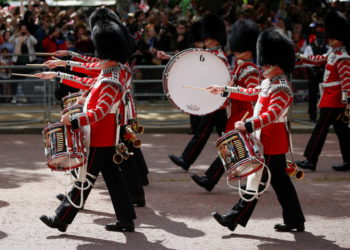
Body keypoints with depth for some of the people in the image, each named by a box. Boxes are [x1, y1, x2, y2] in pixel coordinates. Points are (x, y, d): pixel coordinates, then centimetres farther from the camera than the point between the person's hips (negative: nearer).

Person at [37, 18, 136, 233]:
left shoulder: (112, 82, -23)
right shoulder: (114, 72, 9)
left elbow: (100, 112, -31)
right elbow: (87, 83, 20)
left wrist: (74, 120, -37)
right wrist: (57, 75, 22)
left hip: (98, 139, -10)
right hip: (107, 137, 10)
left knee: (85, 178, -1)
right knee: (112, 176, 12)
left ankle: (62, 219, 7)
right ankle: (126, 219, 15)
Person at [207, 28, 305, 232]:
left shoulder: (281, 90, -20)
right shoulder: (269, 83, 11)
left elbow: (271, 114, -32)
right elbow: (251, 94, 25)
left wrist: (248, 125, -44)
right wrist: (224, 90, 25)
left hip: (271, 144, -10)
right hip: (270, 142, 10)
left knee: (257, 181, -3)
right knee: (280, 182, 13)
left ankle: (234, 219, 1)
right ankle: (295, 221, 18)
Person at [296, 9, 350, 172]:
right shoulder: (333, 54, 12)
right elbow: (319, 60, 25)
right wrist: (300, 57, 21)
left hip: (333, 100, -9)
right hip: (330, 98, 9)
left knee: (321, 128, -6)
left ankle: (311, 160, -4)